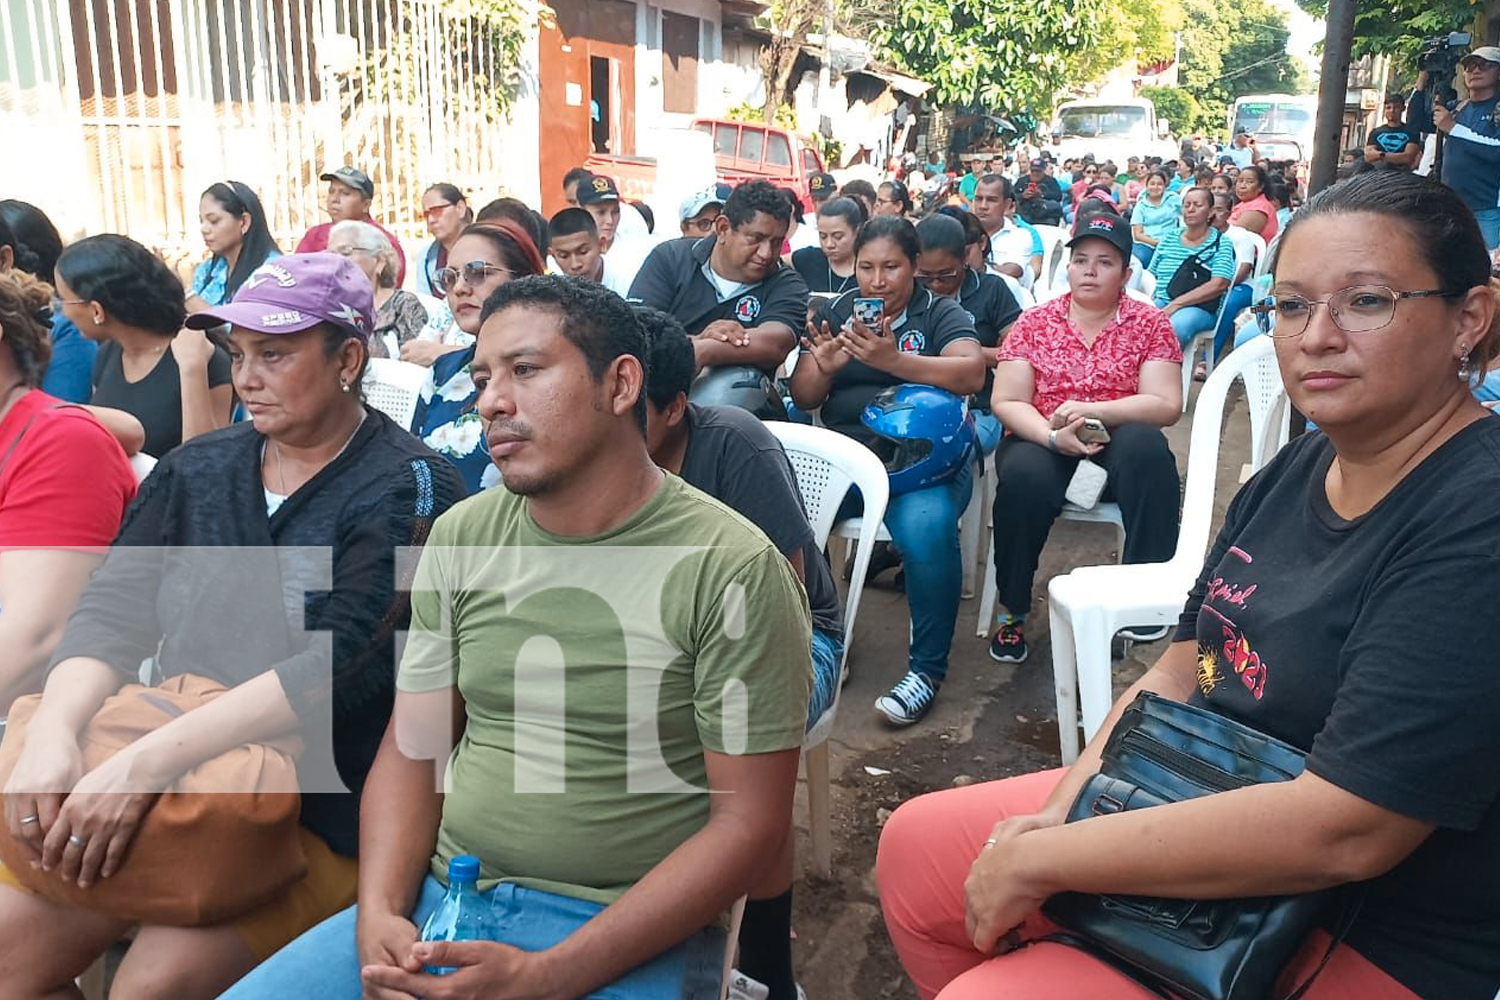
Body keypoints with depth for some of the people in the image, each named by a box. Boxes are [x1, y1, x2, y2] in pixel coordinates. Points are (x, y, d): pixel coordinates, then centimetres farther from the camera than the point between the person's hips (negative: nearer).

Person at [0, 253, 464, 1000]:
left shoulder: (408, 490, -10)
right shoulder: (195, 471, 10)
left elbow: (341, 663, -21)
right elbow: (111, 610, 1)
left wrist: (146, 761, -28)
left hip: (327, 809, -5)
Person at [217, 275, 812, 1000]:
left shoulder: (733, 568, -13)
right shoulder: (462, 537, 4)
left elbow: (749, 821, -12)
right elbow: (412, 748, 8)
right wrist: (379, 914, -10)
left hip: (631, 934, -3)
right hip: (440, 897, 4)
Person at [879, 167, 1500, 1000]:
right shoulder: (1299, 470, 2)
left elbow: (1344, 830, -31)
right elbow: (1184, 666, 6)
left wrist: (1039, 861, -24)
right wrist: (1061, 811, -10)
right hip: (1204, 818, 8)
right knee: (917, 848, 10)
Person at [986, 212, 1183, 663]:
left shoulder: (1150, 323, 5)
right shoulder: (1034, 322, 7)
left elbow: (1166, 405, -6)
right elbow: (1006, 402, -1)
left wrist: (1091, 411, -21)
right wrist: (1053, 437, -21)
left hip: (1116, 448, 1)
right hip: (1042, 443, 0)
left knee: (1145, 445, -34)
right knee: (1024, 478, -34)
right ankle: (1012, 612, -14)